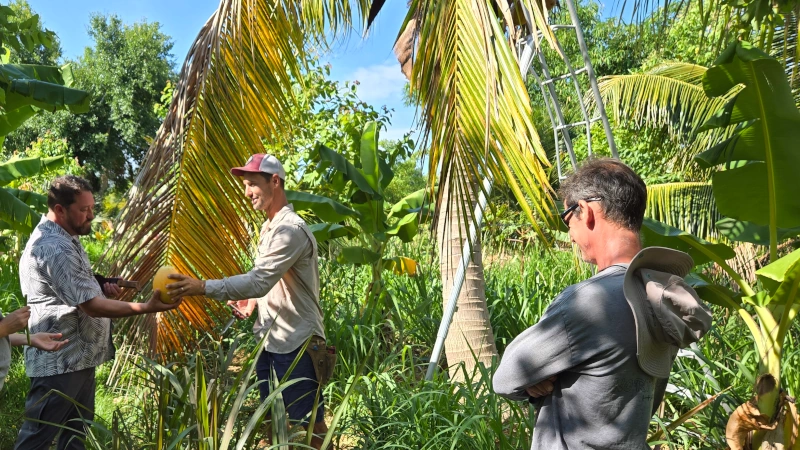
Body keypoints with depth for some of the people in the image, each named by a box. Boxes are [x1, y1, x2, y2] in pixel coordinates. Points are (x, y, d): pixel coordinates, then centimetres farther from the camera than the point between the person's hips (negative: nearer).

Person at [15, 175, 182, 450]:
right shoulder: (54, 248, -22)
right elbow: (92, 306, -24)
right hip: (59, 361, -10)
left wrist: (102, 288, 4)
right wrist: (146, 308, -26)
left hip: (78, 356, 10)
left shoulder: (65, 239, 12)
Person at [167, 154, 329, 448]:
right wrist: (255, 299, 3)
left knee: (310, 422, 4)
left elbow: (259, 280, -29)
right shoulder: (269, 227, 12)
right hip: (269, 340, 9)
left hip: (296, 343, -9)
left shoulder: (291, 229, -20)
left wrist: (203, 287, -33)